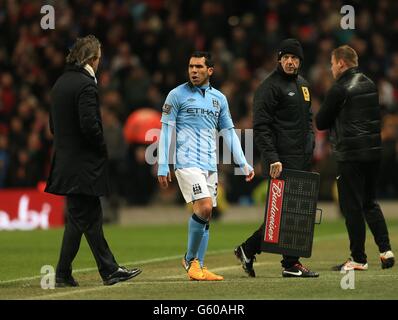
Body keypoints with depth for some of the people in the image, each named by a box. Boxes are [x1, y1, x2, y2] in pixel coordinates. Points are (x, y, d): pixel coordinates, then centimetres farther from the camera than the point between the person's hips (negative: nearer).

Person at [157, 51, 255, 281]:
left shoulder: (219, 98, 13)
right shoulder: (177, 95, -1)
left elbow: (229, 132, 17)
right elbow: (166, 131, -2)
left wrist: (243, 163, 10)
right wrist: (163, 166, -7)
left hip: (210, 165, 5)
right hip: (188, 162, -5)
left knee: (206, 215, 4)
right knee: (204, 208, -18)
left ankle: (198, 267, 10)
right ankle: (190, 259, -2)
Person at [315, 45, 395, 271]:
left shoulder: (340, 89, -12)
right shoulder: (370, 85, 11)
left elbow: (321, 123, -7)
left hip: (351, 155, -7)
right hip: (374, 151, 7)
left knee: (352, 205, -1)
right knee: (370, 203, 17)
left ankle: (359, 258, 1)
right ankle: (386, 250, 6)